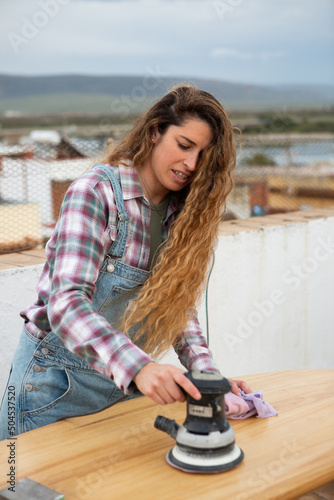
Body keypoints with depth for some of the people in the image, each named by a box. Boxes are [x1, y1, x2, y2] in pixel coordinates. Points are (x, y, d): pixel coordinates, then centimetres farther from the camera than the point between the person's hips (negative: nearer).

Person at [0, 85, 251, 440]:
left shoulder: (181, 212, 1)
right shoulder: (96, 192, -19)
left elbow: (179, 305, 4)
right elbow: (67, 303, -29)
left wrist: (204, 371, -12)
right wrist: (136, 365, -44)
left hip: (126, 383, 6)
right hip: (58, 382, -5)